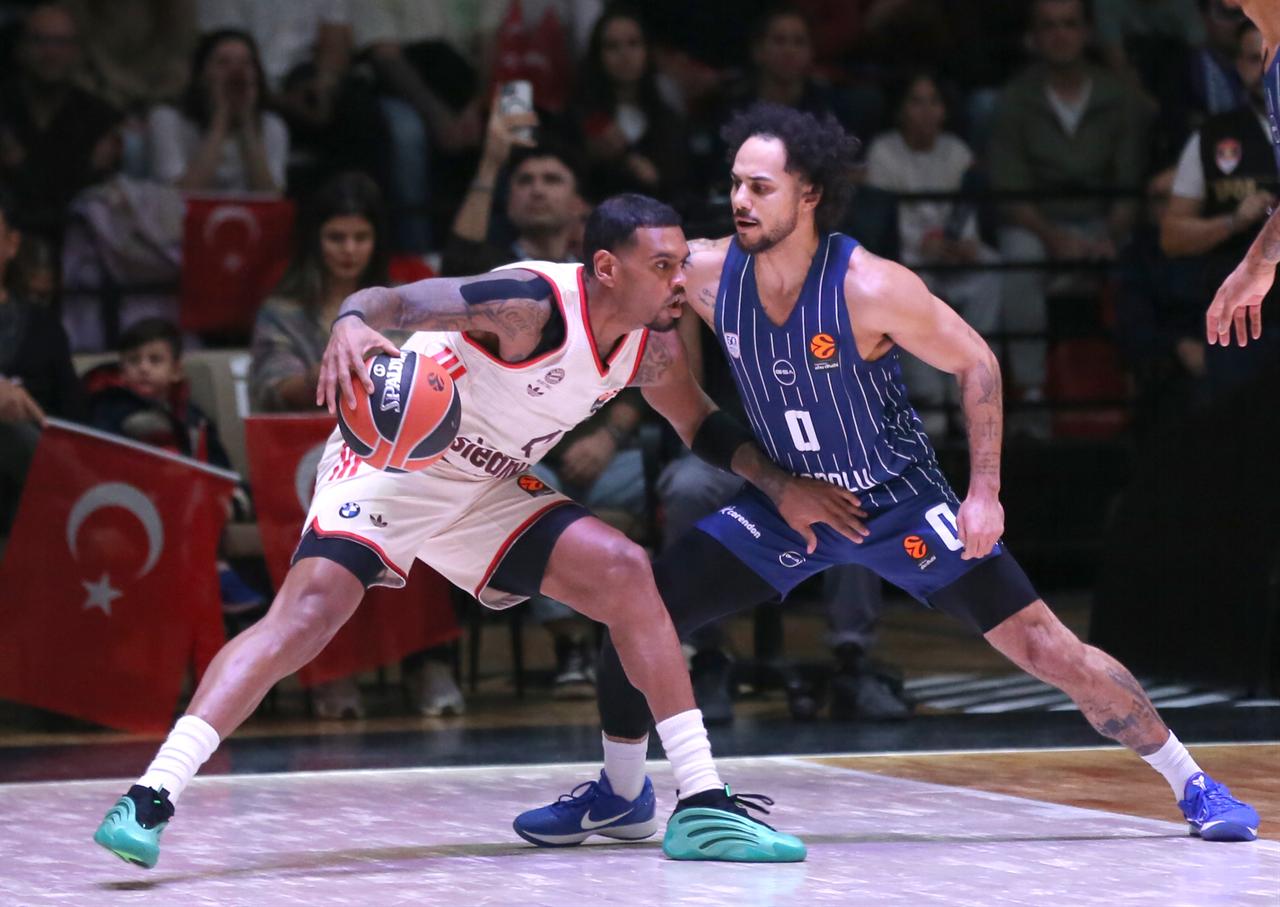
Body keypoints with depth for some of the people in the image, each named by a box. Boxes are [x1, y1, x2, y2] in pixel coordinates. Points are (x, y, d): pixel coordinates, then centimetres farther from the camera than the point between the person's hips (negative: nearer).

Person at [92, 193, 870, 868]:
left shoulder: (652, 345, -4)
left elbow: (705, 430, 16)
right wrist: (353, 323, -63)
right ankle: (151, 799, -32)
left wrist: (783, 486, 2)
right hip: (393, 461, -7)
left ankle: (702, 804, -3)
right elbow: (397, 302, -40)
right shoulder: (534, 303, -27)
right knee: (311, 604, -27)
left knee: (625, 574, -8)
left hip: (488, 490, 7)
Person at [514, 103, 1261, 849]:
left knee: (1045, 649, -8)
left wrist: (985, 493, -17)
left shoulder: (870, 289, -26)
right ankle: (619, 792, 17)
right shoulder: (706, 272, -16)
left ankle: (1194, 785, 7)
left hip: (903, 502, -4)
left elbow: (976, 363, -14)